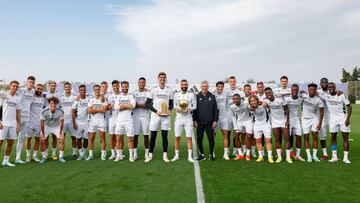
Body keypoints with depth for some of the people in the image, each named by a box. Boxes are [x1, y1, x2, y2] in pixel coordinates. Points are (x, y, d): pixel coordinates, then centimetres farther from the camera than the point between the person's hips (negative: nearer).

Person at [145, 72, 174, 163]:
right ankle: (150, 155, 12)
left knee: (165, 135, 6)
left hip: (166, 116, 1)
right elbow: (147, 103, 1)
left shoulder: (169, 90, 6)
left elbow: (171, 103, 13)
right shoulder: (154, 89, 2)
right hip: (155, 115, -1)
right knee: (153, 136, 3)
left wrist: (169, 110, -8)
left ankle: (165, 155, 14)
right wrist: (156, 111, -10)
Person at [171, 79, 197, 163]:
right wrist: (177, 108, -10)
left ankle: (190, 156, 6)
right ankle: (177, 155, 17)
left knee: (189, 137, -1)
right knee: (177, 137, 5)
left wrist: (189, 109, -16)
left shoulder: (191, 95, 2)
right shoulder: (176, 95, 7)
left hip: (188, 118, -1)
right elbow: (174, 105, 12)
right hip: (179, 118, 2)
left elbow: (194, 106, 2)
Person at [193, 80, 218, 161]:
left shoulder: (212, 96, 5)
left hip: (210, 122, 0)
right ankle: (201, 154, 17)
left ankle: (211, 154, 15)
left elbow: (216, 109, 4)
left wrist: (215, 120, -2)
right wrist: (194, 120, -2)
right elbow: (194, 109, 5)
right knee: (199, 139, 4)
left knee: (211, 139, 2)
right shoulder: (197, 96, 5)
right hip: (200, 122, 1)